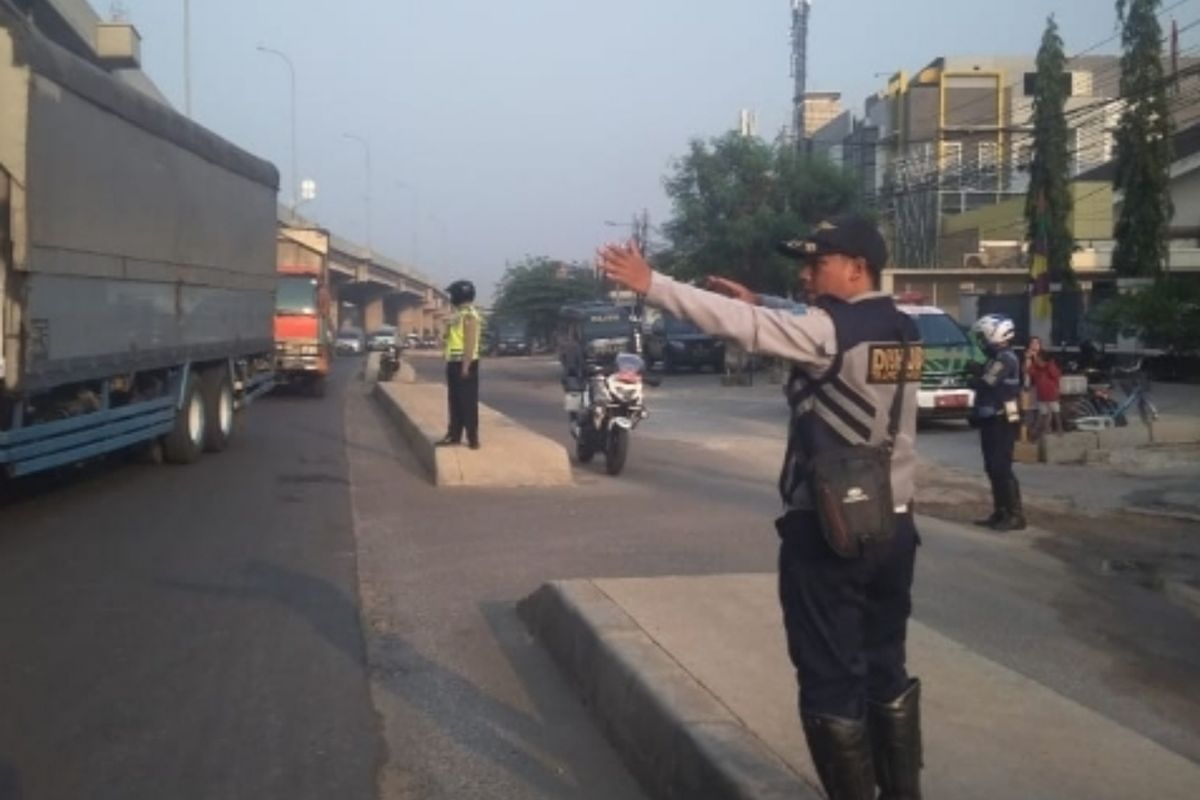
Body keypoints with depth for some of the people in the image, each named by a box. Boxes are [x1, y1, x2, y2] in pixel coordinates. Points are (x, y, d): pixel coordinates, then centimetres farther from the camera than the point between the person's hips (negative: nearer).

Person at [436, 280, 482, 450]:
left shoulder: (469, 315, -13)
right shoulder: (458, 315, 16)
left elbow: (470, 343, -20)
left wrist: (466, 366, -24)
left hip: (465, 363, -10)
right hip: (453, 362, 10)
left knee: (468, 401, -5)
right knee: (454, 401, 12)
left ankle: (473, 438, 0)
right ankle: (454, 435, 18)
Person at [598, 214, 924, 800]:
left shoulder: (832, 328, -16)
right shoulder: (901, 332, 8)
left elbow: (738, 325, -23)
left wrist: (650, 284, -22)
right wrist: (762, 310, 17)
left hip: (828, 532, -8)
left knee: (831, 681, 3)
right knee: (886, 670, 19)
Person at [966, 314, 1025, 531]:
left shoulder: (1006, 358, -15)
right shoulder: (996, 358, 18)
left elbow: (986, 383, -23)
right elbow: (989, 384, 16)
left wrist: (972, 380, -3)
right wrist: (978, 371, -1)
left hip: (1001, 422, -10)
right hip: (992, 420, 10)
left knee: (1002, 469, -11)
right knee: (993, 469, 11)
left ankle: (1015, 515, -9)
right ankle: (1000, 513, 17)